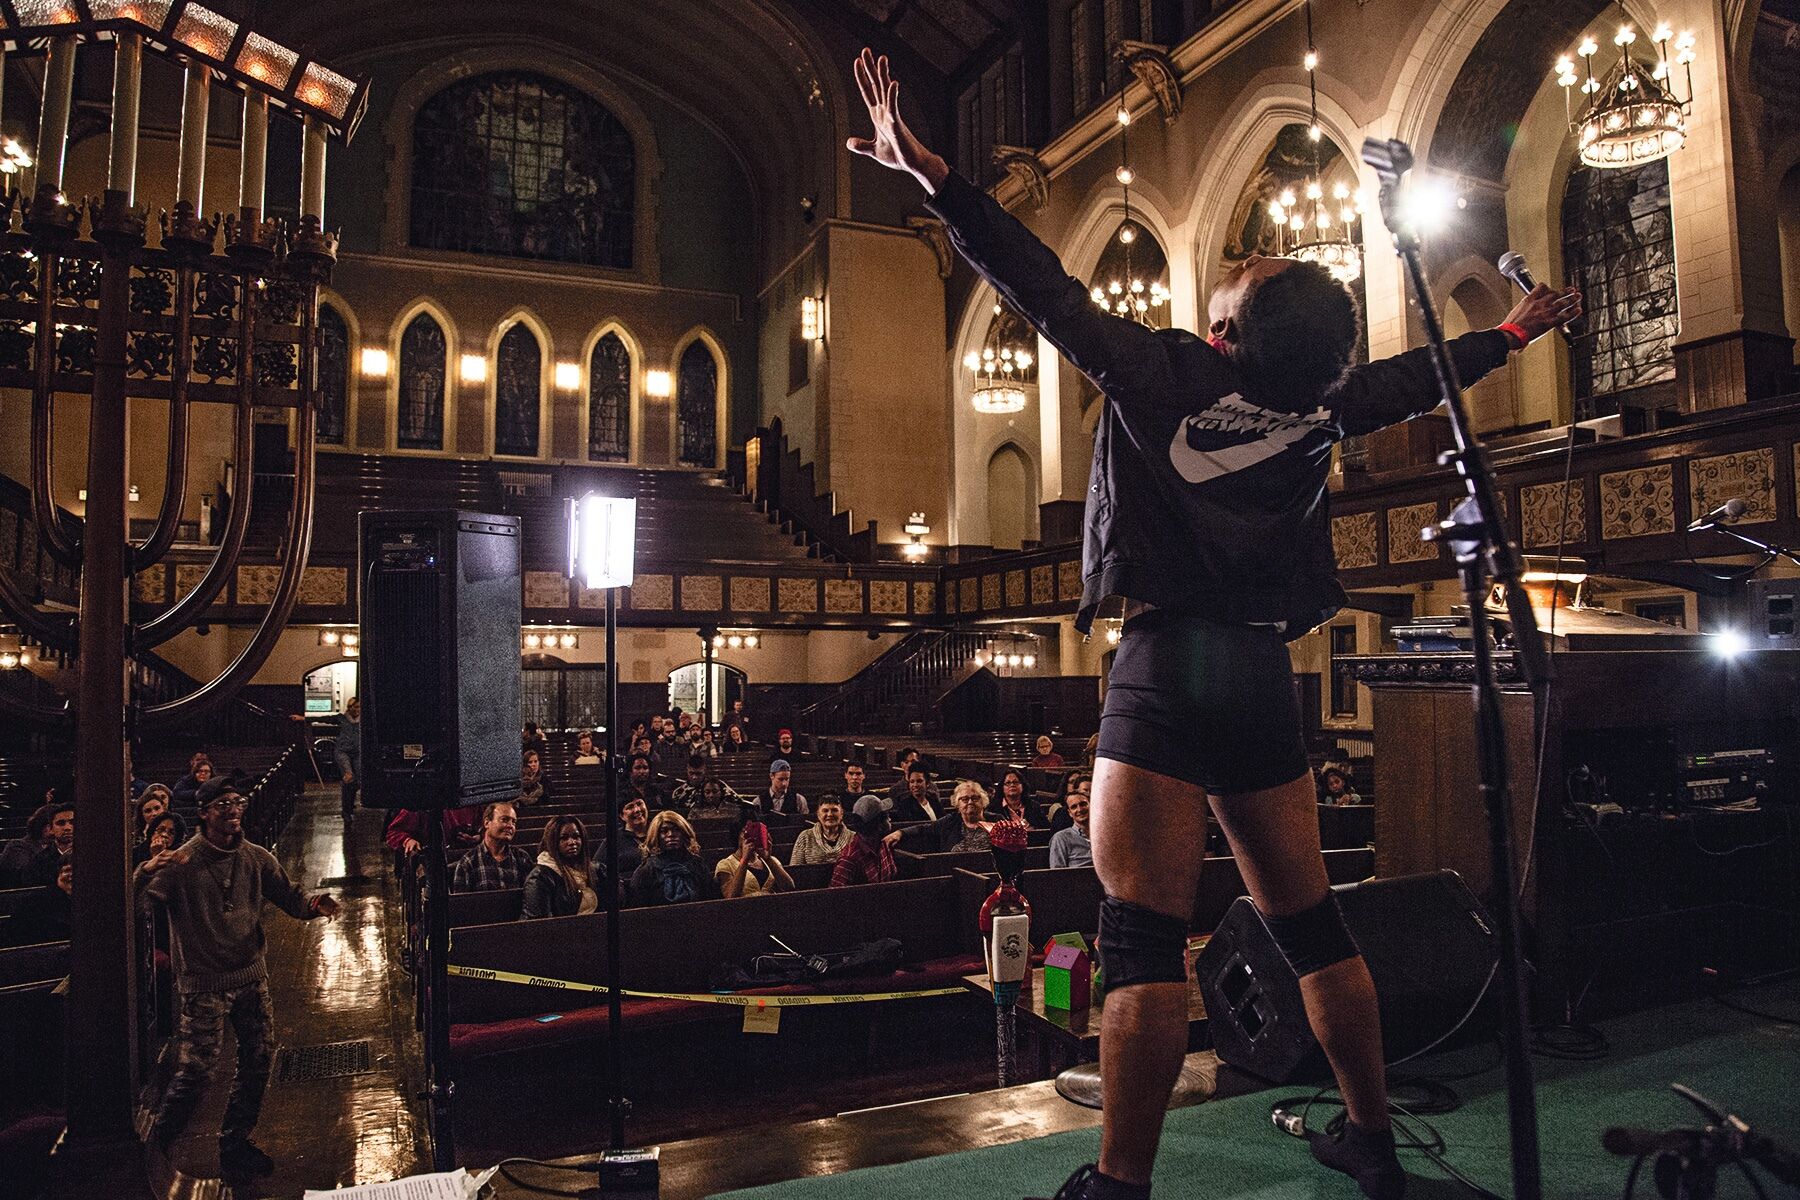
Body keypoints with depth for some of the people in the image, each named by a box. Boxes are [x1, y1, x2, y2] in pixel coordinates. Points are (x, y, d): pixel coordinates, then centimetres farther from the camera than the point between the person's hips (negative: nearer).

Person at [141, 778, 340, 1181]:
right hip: (204, 984, -5)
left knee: (259, 1061, 7)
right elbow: (141, 904, -21)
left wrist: (314, 904, -18)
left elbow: (289, 897, 4)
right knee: (196, 1069, -6)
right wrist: (149, 872, -41)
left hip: (251, 977, 5)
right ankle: (156, 1146, 21)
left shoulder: (256, 858, 4)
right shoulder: (182, 862, -10)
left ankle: (235, 1145, 26)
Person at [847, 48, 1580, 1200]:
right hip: (1266, 673, 6)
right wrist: (1515, 331, 46)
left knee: (1146, 935, -7)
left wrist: (921, 164, -4)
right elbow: (1418, 376, 26)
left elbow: (1039, 282, -8)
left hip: (1169, 663, -6)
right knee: (1309, 921, 17)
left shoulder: (1160, 370, -7)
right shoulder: (1323, 403, 8)